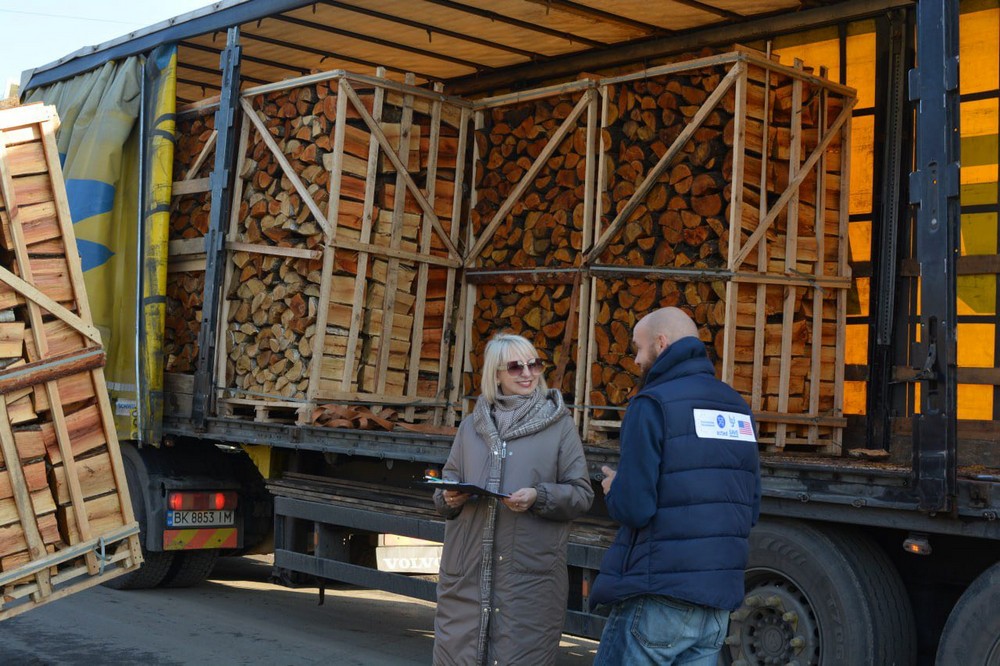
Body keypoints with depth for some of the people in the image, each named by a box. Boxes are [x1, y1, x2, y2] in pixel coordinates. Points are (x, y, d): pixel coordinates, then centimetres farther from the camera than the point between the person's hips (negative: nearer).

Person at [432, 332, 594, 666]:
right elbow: (447, 484, 20)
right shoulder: (472, 425, 14)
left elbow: (582, 494, 2)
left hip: (531, 573, -3)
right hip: (466, 572, 3)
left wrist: (539, 497, -15)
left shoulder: (559, 424, 5)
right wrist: (449, 498, -3)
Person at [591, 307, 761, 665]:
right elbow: (751, 509, 13)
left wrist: (614, 489, 5)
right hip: (718, 601, 6)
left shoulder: (654, 404, -10)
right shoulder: (737, 407, 10)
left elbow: (633, 508, -16)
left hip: (658, 600, -6)